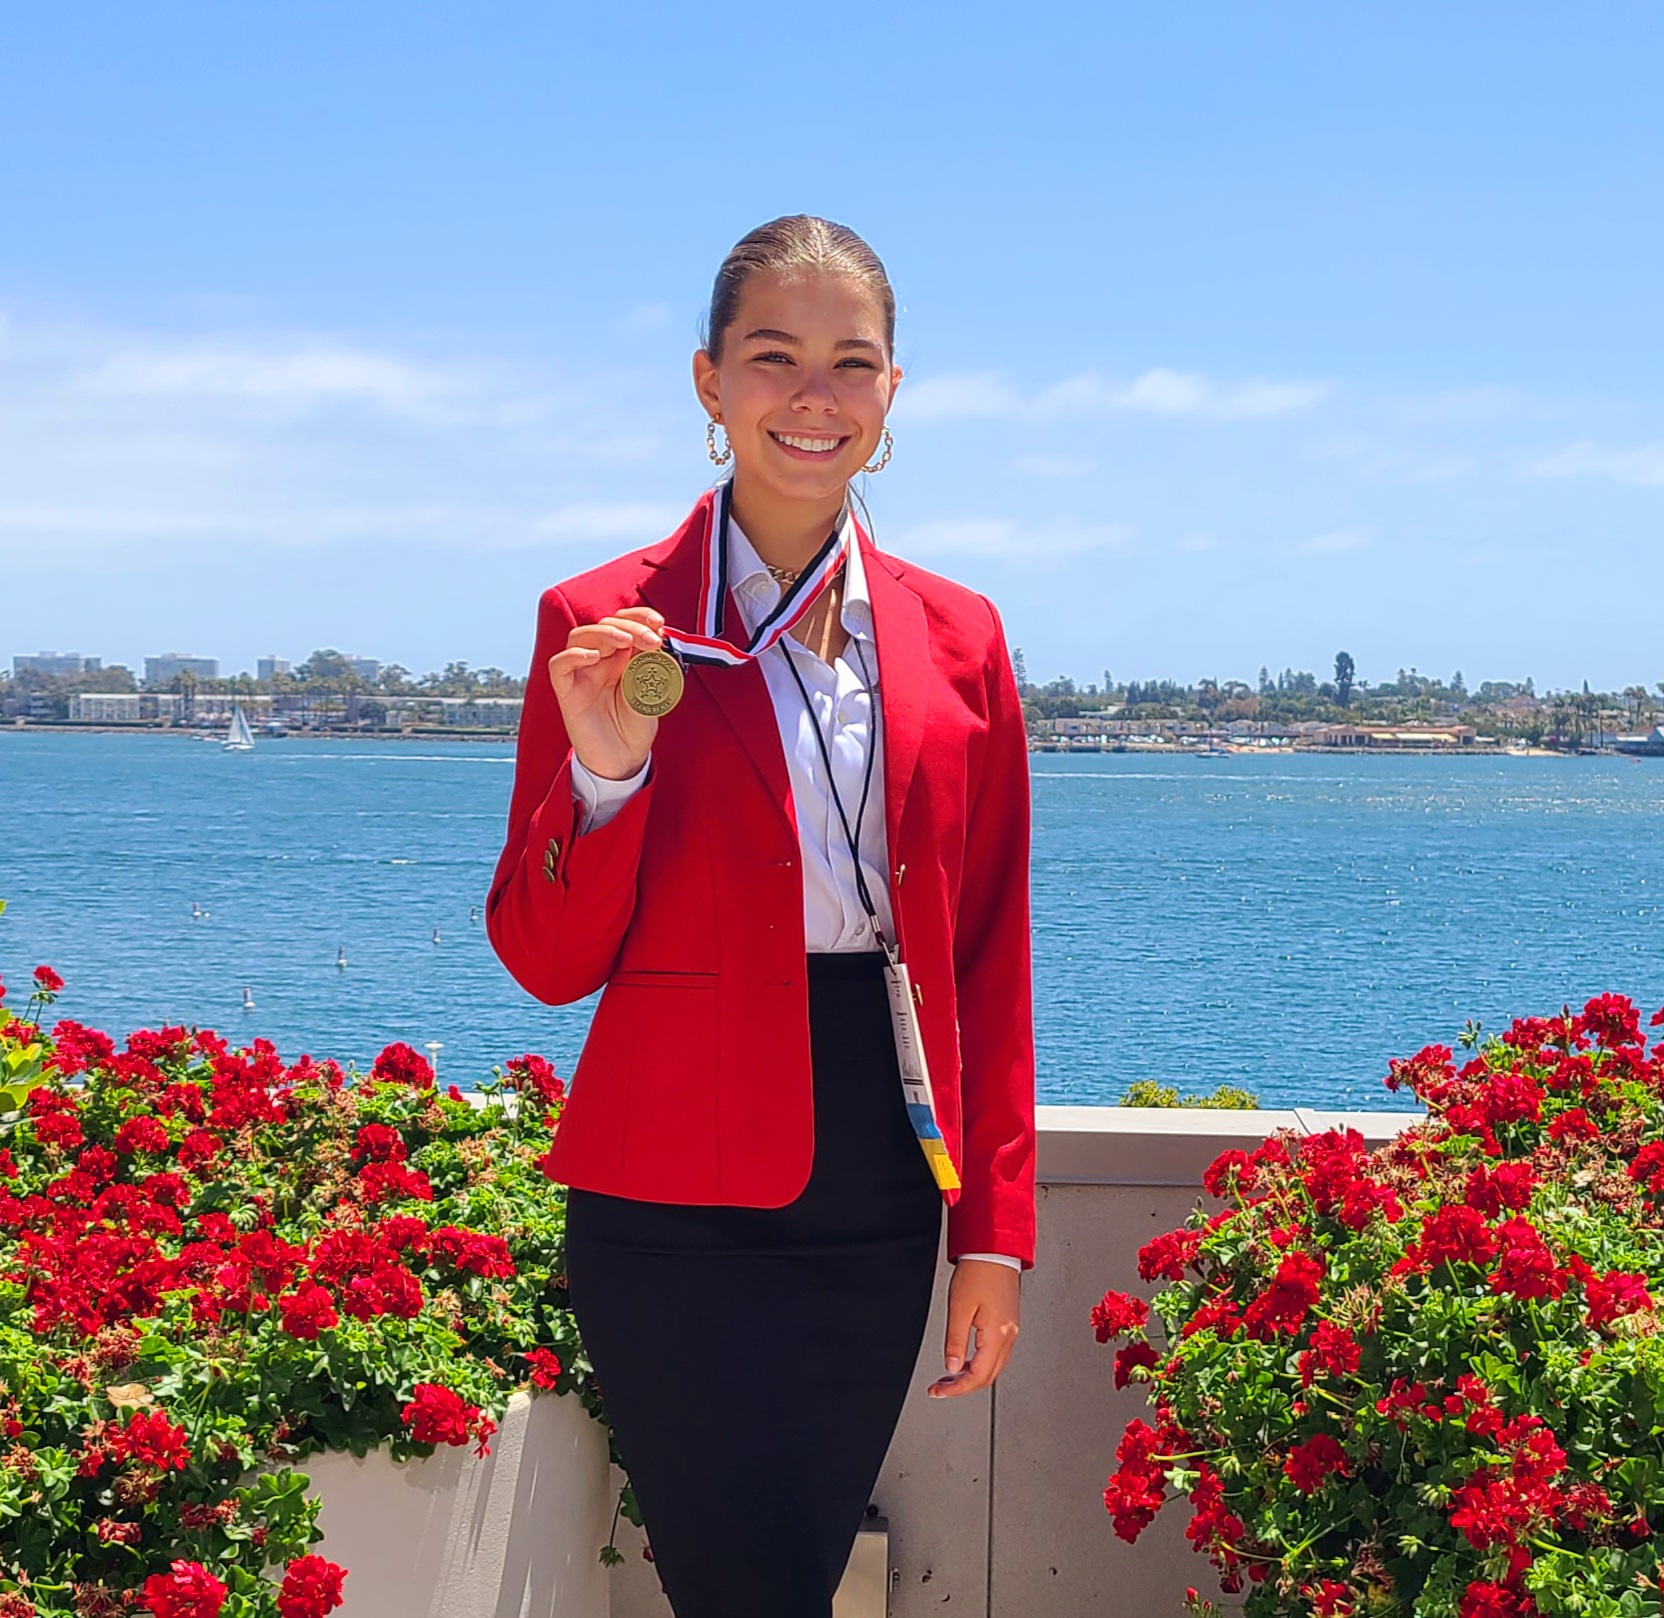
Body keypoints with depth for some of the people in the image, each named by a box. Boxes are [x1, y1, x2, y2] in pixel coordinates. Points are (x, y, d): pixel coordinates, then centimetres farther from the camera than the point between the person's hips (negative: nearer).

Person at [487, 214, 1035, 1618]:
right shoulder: (603, 627, -3)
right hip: (682, 1197, -4)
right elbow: (547, 961, -2)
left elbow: (991, 963, 9)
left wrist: (994, 1230, 5)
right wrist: (605, 772, -19)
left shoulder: (958, 640, 7)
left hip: (881, 1190, 4)